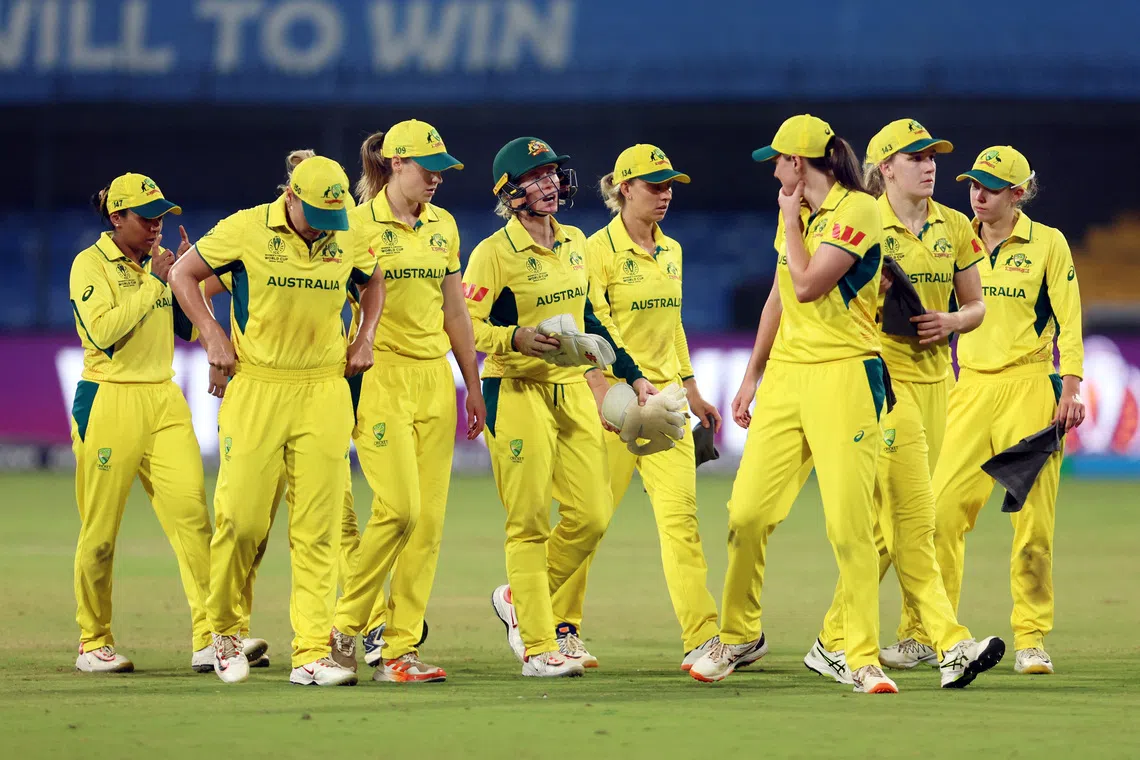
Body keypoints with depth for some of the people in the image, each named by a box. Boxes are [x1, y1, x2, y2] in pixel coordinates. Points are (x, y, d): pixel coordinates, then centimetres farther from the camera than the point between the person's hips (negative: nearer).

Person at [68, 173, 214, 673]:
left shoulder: (158, 260, 14)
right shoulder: (91, 264, -4)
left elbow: (190, 330, 12)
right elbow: (103, 331, -19)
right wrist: (155, 281, -14)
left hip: (164, 400, 5)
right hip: (108, 402, -5)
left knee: (191, 510, -9)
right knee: (100, 531, -1)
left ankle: (210, 637, -13)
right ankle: (93, 644, 13)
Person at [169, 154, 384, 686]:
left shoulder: (348, 240, 5)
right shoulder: (246, 229, -5)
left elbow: (372, 282, 26)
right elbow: (184, 275, 6)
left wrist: (364, 338, 11)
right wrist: (213, 336, -3)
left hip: (324, 393, 3)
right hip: (256, 389, -2)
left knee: (317, 528, -3)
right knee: (241, 518, -6)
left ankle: (312, 653, -4)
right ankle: (225, 632, 17)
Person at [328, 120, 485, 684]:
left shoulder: (443, 226, 12)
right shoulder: (360, 224, -5)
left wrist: (473, 385, 18)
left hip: (434, 378, 6)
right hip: (381, 377, -6)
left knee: (429, 517, 0)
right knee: (400, 507, -15)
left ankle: (398, 647, 3)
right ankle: (347, 624, 2)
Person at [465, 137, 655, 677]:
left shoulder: (573, 243, 12)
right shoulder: (495, 252, -9)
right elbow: (466, 325, -12)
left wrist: (631, 374, 22)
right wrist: (517, 339, -29)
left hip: (572, 388, 7)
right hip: (517, 391, -7)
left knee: (592, 514, 1)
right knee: (530, 525, -4)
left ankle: (519, 599, 21)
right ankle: (538, 647, 1)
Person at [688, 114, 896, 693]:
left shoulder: (858, 211, -9)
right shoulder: (794, 214, 16)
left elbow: (807, 285, -17)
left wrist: (790, 218, -4)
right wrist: (752, 375, 24)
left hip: (843, 376, -7)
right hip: (785, 376, 7)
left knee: (849, 522, -11)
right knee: (747, 511, 3)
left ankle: (864, 657, -5)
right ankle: (738, 636, 20)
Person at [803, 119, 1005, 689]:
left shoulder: (954, 228, 10)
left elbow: (976, 306, 16)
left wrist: (949, 322, -5)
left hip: (934, 377, 6)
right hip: (882, 375, -6)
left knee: (890, 523, 7)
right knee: (911, 517, -14)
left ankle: (833, 642, 16)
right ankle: (951, 646, -22)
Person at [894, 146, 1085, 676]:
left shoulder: (1047, 244, 2)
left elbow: (1068, 320, 0)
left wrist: (1071, 389, -8)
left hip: (1029, 386, -3)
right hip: (970, 388, 3)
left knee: (1032, 515, -4)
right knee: (942, 507, -6)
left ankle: (1032, 638, 3)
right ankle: (923, 632, 0)